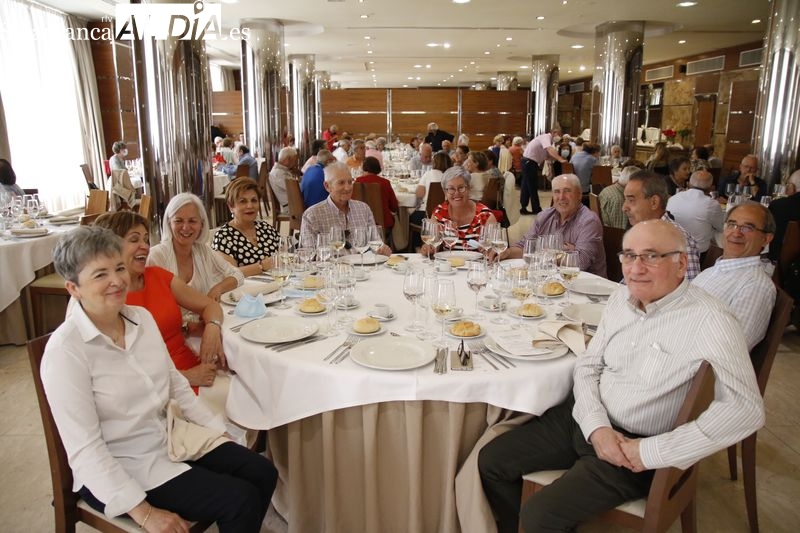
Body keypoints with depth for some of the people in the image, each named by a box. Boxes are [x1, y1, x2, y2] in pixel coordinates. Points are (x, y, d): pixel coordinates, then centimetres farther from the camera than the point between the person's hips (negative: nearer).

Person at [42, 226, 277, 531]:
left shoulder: (141, 317, 1)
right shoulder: (65, 351, -20)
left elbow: (176, 385, 10)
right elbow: (84, 450, -20)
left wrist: (220, 432, 5)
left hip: (167, 441, 7)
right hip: (114, 471, -6)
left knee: (263, 473, -4)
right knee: (241, 500, -17)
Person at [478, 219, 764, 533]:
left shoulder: (708, 321, -19)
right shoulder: (621, 298, 2)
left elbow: (746, 408, -25)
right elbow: (588, 365, 6)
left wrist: (652, 453, -24)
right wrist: (596, 427, -12)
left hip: (636, 446, -6)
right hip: (586, 419, 6)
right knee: (490, 461, 1)